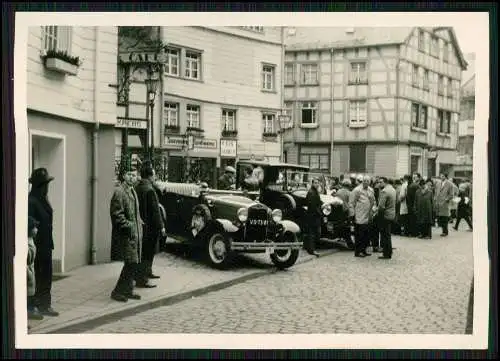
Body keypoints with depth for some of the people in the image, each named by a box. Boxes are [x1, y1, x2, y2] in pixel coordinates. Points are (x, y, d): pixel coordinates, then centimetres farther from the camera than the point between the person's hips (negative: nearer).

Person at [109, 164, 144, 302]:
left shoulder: (132, 191, 17)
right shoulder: (119, 192, -12)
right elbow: (117, 215, -17)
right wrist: (129, 226, -18)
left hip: (135, 234, 9)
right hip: (126, 234, -9)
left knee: (134, 263, 11)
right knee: (131, 262, -12)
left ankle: (128, 290, 21)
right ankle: (117, 292, -1)